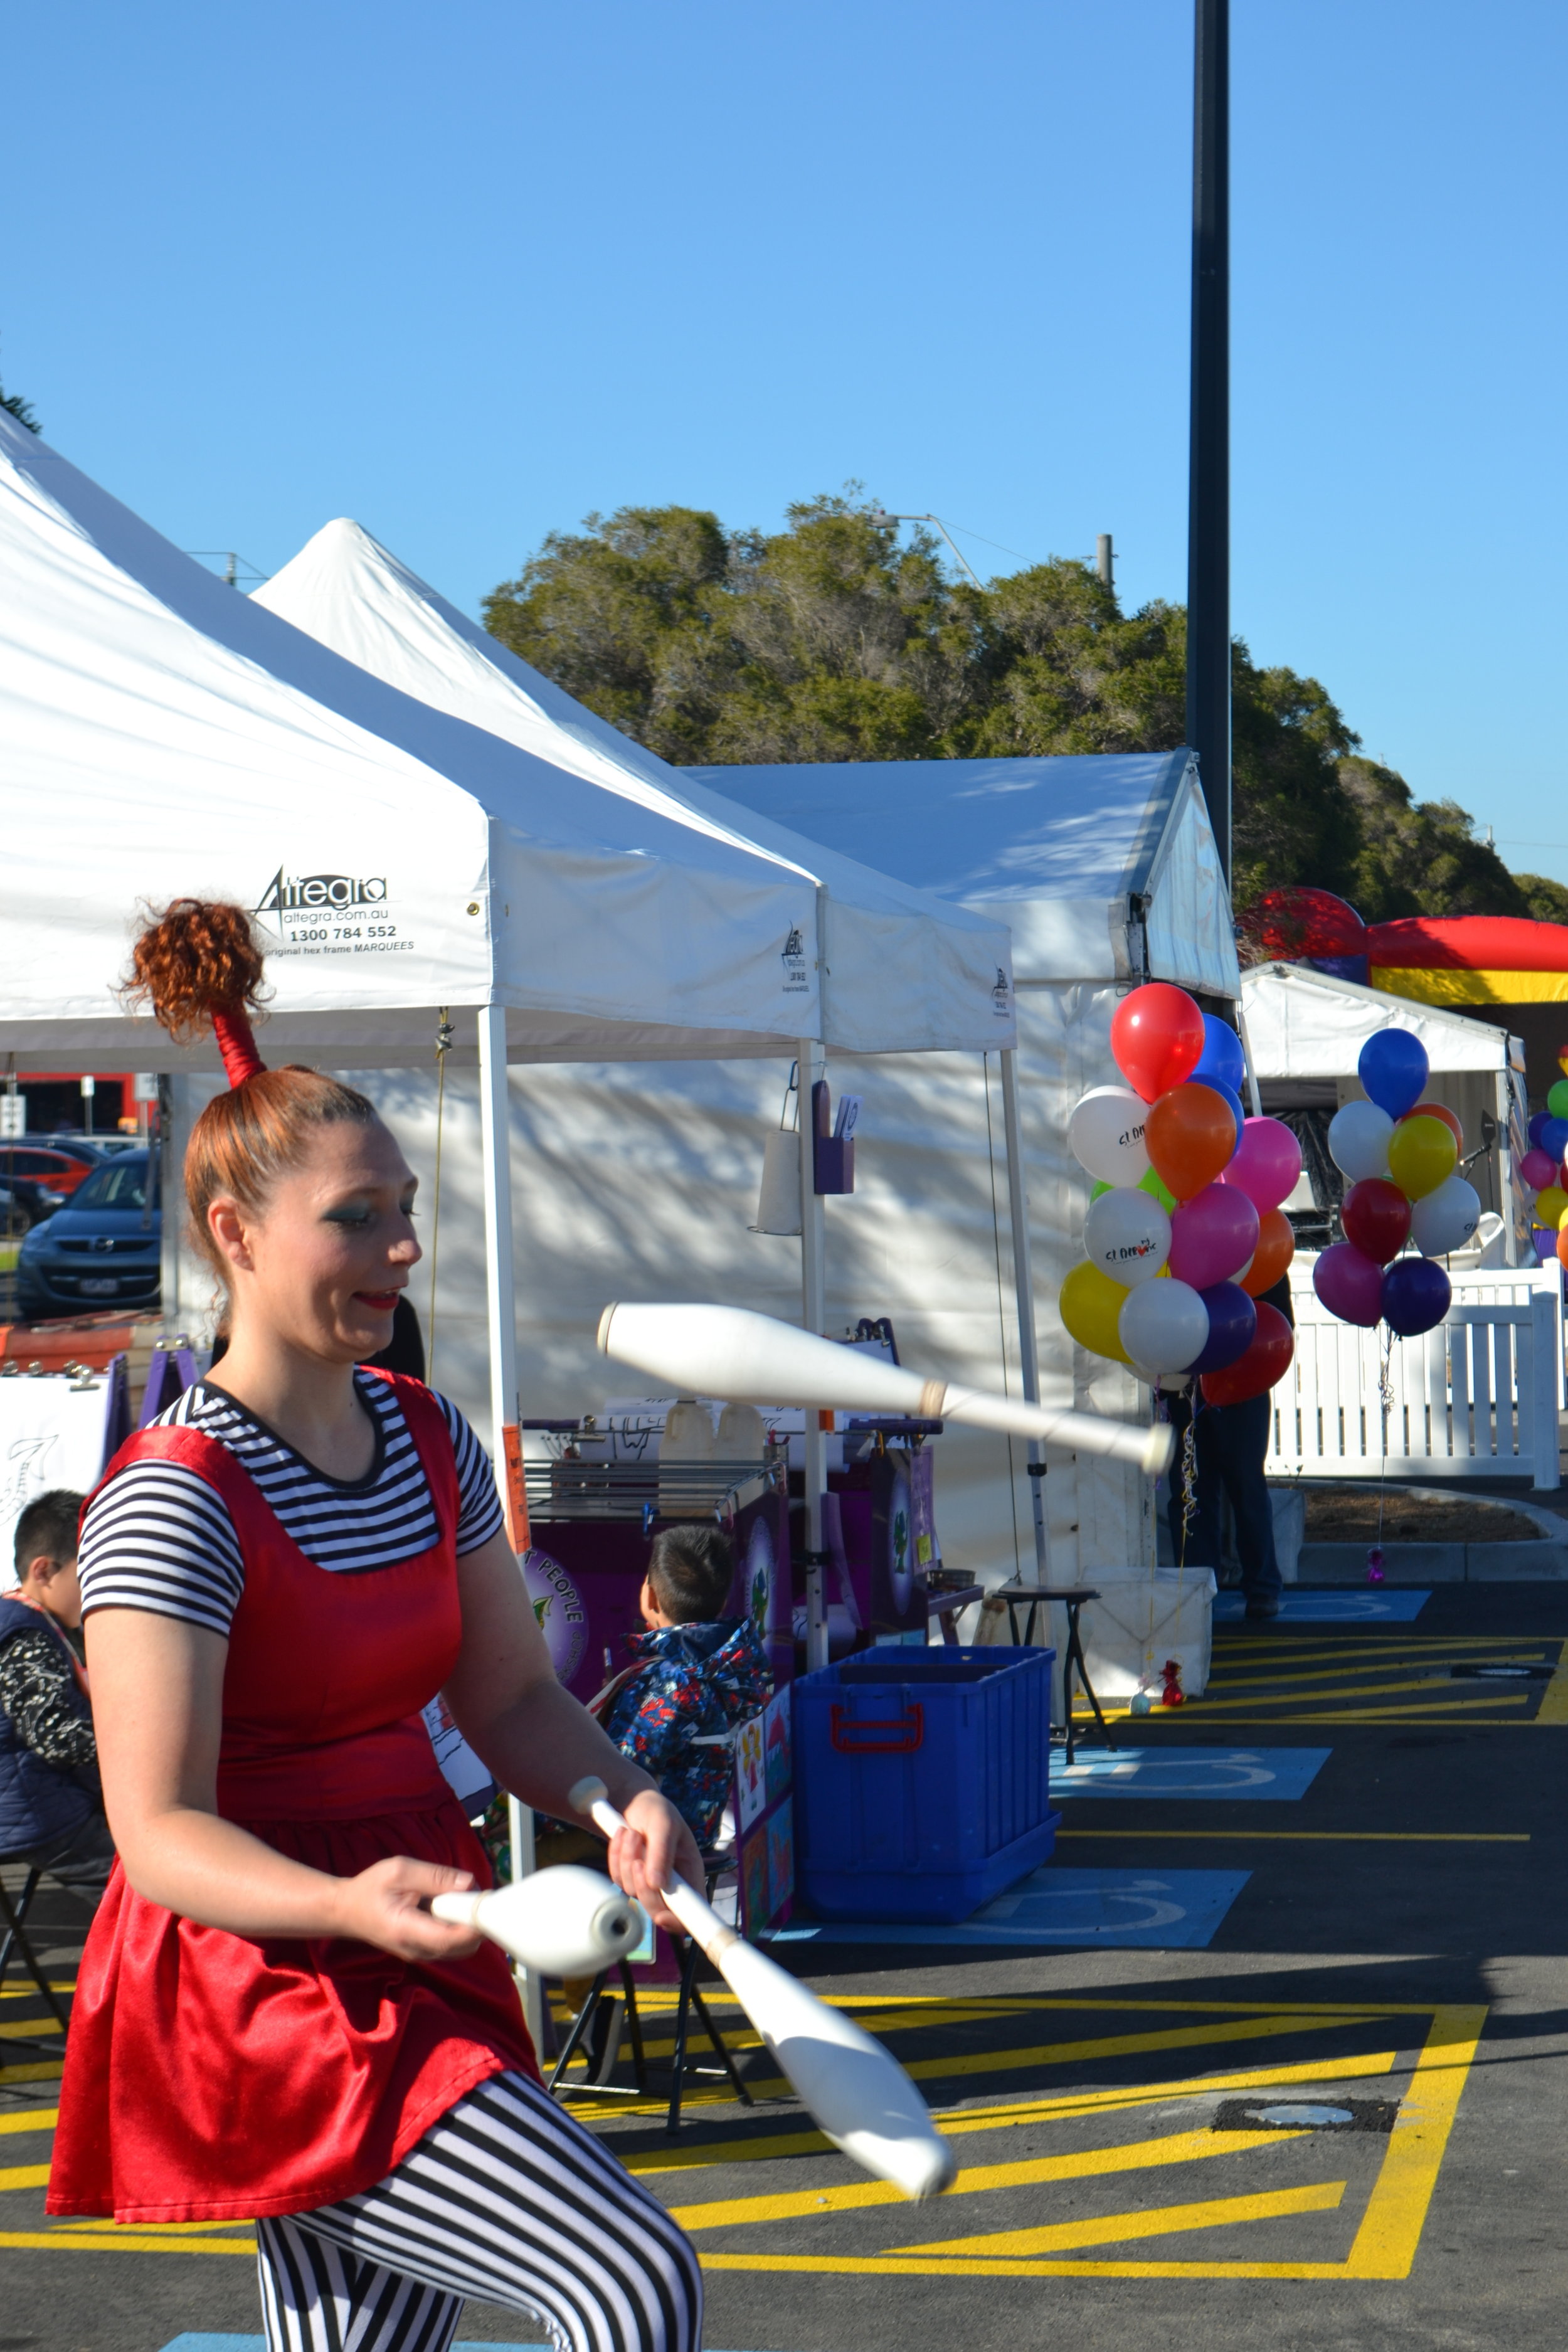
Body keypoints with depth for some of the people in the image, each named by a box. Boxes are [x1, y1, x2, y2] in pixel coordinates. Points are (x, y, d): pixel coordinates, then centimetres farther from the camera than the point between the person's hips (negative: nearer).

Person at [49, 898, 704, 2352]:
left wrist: (623, 1802, -11)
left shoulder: (428, 1441, 7)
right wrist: (350, 1905, -39)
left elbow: (511, 1697, 9)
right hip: (256, 1982, -8)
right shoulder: (174, 1502, -18)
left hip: (421, 1963, 8)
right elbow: (162, 1830, -22)